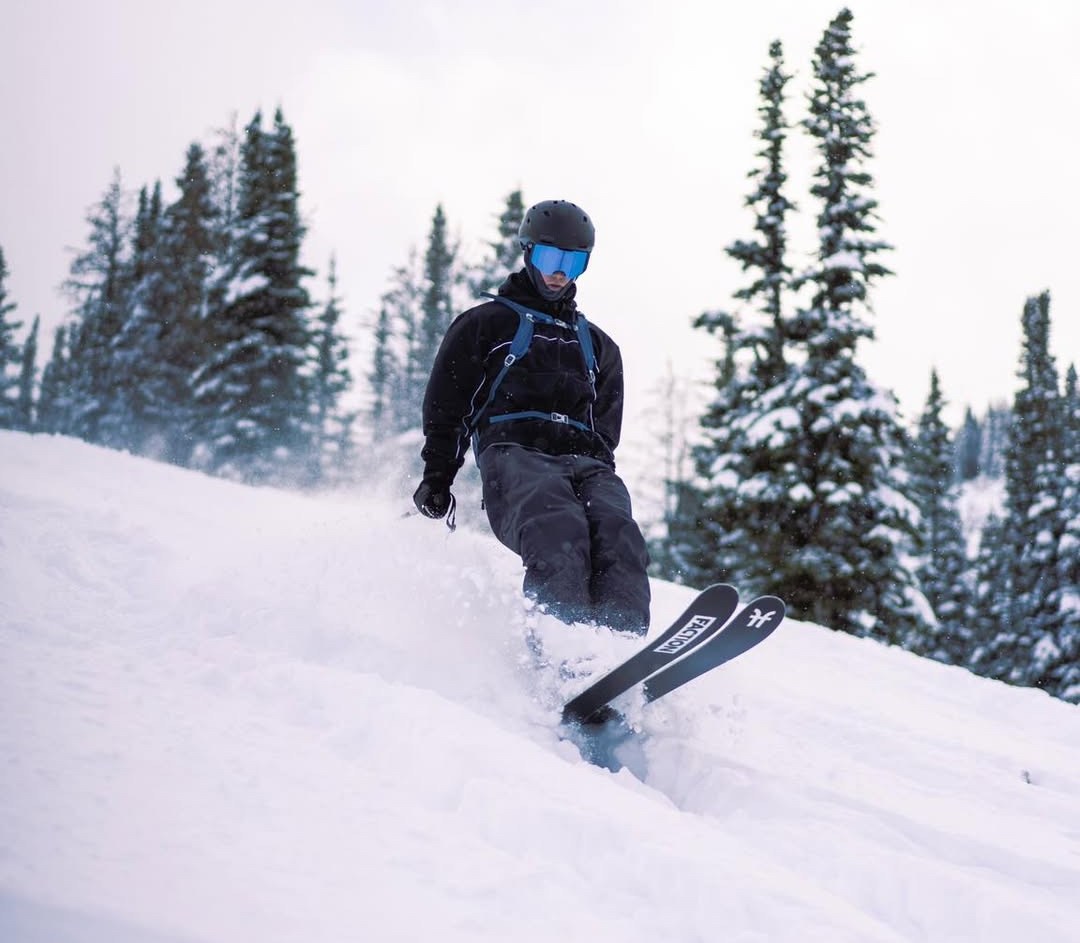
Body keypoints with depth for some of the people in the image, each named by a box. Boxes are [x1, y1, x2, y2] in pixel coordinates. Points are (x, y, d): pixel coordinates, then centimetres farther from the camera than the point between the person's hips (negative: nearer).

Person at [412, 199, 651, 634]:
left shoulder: (598, 346, 34)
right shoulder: (485, 324, 22)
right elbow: (445, 406, 17)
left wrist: (597, 476, 10)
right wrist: (437, 477, 6)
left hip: (583, 462, 4)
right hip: (514, 453, -4)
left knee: (617, 532, -32)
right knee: (558, 530, -38)